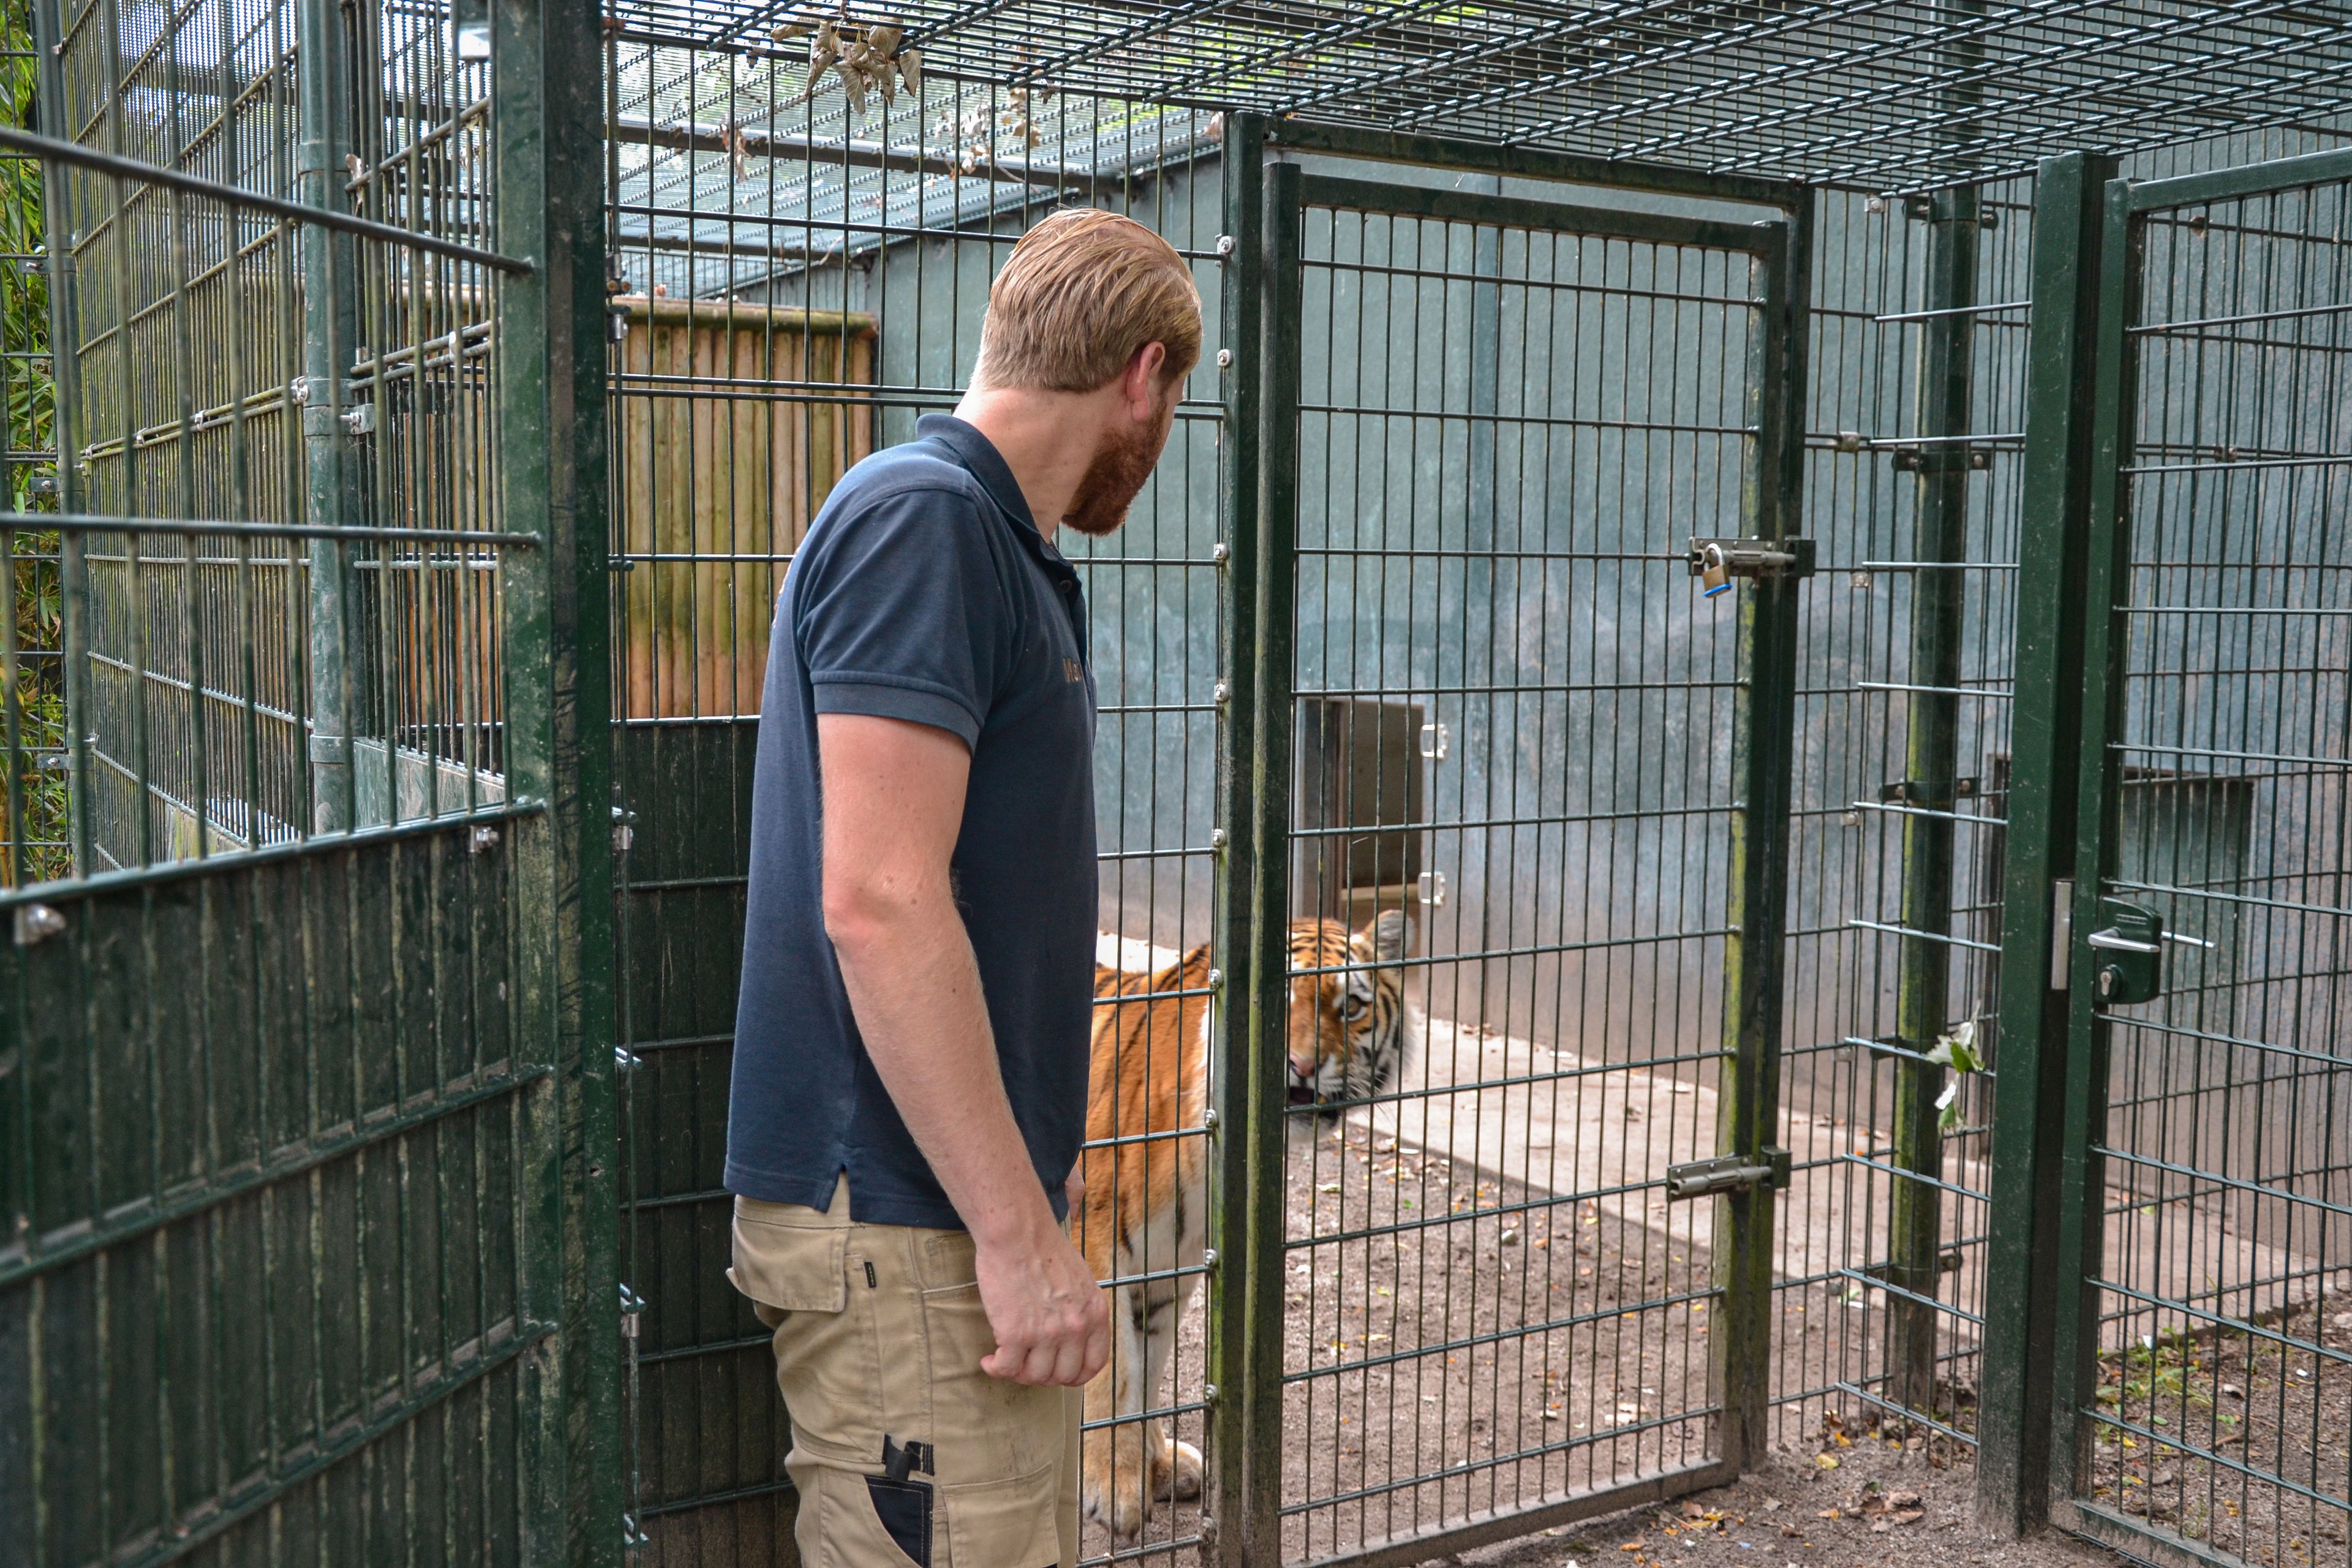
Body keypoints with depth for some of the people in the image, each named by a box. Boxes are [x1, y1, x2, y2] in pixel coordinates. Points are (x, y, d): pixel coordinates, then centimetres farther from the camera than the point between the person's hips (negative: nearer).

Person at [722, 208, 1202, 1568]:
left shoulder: (994, 540, 17)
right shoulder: (920, 518, -15)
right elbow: (878, 904, -23)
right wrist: (1018, 1231, -21)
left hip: (971, 1201, 10)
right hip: (904, 1221, -10)